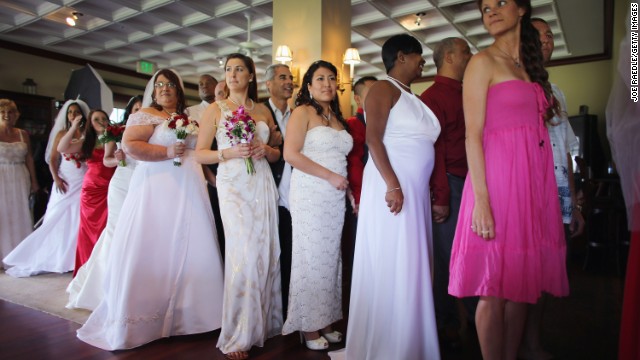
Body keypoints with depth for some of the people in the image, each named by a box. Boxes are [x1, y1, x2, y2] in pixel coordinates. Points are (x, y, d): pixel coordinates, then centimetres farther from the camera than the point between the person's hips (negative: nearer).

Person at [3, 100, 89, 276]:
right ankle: (55, 258, 15)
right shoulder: (61, 134, 7)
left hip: (83, 181, -1)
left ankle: (77, 258, 9)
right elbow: (52, 159, 6)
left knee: (80, 219, 1)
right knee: (59, 219, 4)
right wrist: (56, 179, -5)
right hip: (65, 181, 1)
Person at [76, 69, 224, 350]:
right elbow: (130, 146, -14)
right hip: (157, 192, -6)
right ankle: (140, 320, 9)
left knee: (187, 251, 7)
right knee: (153, 253, -4)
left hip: (188, 193, 7)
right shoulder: (145, 115, -1)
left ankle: (180, 314, 18)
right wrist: (168, 152, -16)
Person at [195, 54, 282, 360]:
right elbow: (200, 153, 2)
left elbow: (277, 154, 19)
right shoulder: (216, 109, 6)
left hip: (263, 185, 4)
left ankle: (263, 322, 21)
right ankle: (238, 335, 5)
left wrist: (266, 150, -3)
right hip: (233, 185, -4)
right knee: (244, 254, -10)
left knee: (266, 252, 3)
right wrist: (228, 153, -14)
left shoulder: (263, 111, 15)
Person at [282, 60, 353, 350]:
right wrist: (330, 177, -14)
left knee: (330, 258, 9)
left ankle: (326, 322, 22)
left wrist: (347, 185, 4)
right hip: (311, 194, -6)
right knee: (313, 258, 1)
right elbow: (291, 154, -15)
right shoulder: (303, 112, -3)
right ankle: (309, 327, 16)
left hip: (336, 196, 6)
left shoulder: (338, 118, 17)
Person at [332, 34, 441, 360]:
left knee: (410, 267, 10)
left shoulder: (412, 98, 22)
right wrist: (393, 185, -24)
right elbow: (373, 139, -16)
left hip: (416, 190, 9)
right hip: (391, 187, -8)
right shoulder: (384, 89, -4)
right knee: (389, 268, -4)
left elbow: (419, 144, 18)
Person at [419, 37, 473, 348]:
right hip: (450, 186, -7)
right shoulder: (433, 96, -5)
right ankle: (448, 325, 18)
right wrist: (440, 197, -16)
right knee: (448, 257, 2)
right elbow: (432, 148, -13)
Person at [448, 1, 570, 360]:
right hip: (499, 178, -7)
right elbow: (473, 134, -10)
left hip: (535, 181, 7)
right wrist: (481, 199, -18)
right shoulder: (483, 62, 0)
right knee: (495, 288, -2)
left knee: (522, 283, 10)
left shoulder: (532, 65, 19)